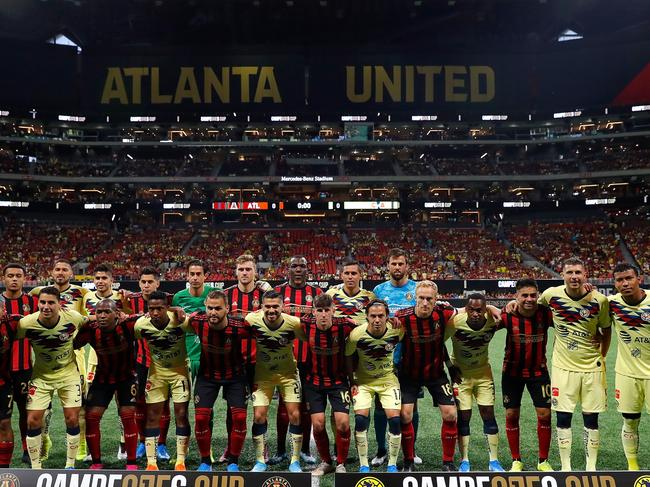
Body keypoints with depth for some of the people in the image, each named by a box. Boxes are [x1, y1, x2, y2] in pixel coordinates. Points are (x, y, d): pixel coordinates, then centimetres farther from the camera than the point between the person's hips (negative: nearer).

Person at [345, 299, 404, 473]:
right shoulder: (356, 335, -24)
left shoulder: (397, 331, -20)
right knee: (360, 418, -14)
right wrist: (351, 382, -5)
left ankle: (392, 464, 7)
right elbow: (348, 357, -5)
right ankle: (363, 465, 1)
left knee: (395, 419, -11)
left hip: (388, 379, 1)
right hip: (363, 381, -1)